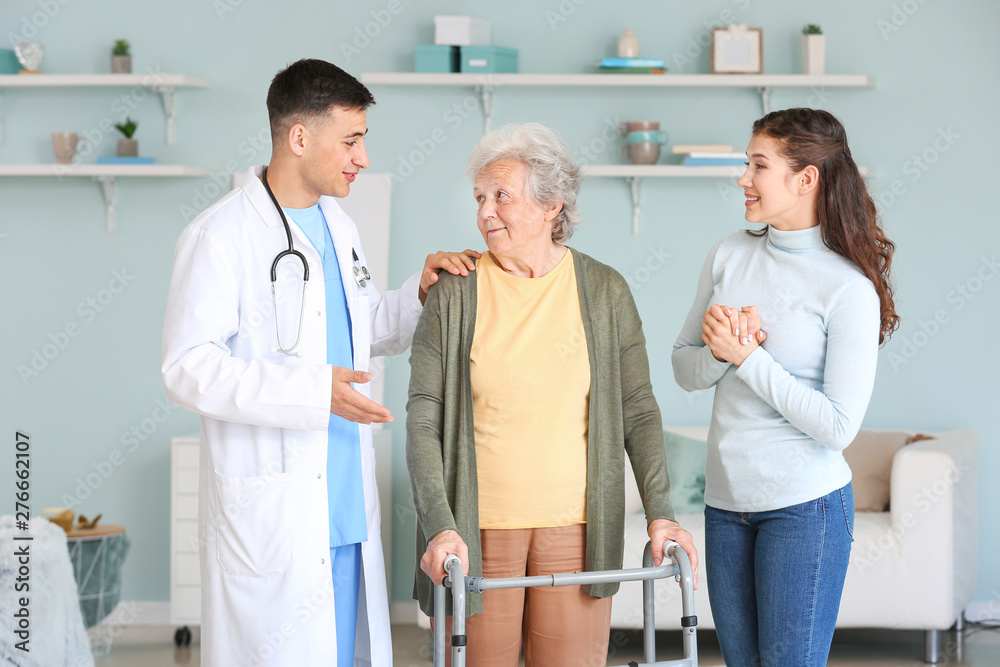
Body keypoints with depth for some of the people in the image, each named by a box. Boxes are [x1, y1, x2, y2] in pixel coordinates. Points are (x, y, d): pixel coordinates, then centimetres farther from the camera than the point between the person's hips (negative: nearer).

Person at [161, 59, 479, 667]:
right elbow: (189, 368, -18)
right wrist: (313, 391, -25)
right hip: (268, 510, -8)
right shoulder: (220, 236, -11)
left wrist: (421, 294, 8)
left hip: (347, 503, 8)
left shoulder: (338, 227, 15)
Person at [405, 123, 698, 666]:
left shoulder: (604, 291, 4)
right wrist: (439, 525, -14)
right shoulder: (456, 294, 1)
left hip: (575, 533, 1)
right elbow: (423, 420, -3)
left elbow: (638, 413, 6)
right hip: (477, 530, -1)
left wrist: (659, 513, -5)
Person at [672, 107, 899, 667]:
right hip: (726, 497, 6)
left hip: (805, 506, -6)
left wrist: (747, 356, -17)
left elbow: (839, 427, -16)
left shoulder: (850, 289, -12)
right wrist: (720, 351, -12)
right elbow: (685, 369, 10)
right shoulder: (730, 255, 4)